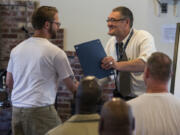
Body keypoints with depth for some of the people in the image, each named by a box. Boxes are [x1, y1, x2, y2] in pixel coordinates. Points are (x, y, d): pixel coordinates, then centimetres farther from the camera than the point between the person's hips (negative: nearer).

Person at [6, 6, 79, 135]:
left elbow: (9, 82, 18)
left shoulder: (16, 49, 9)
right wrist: (77, 86, 24)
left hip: (16, 110, 7)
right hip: (40, 110, -6)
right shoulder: (56, 52, -8)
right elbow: (71, 86, 2)